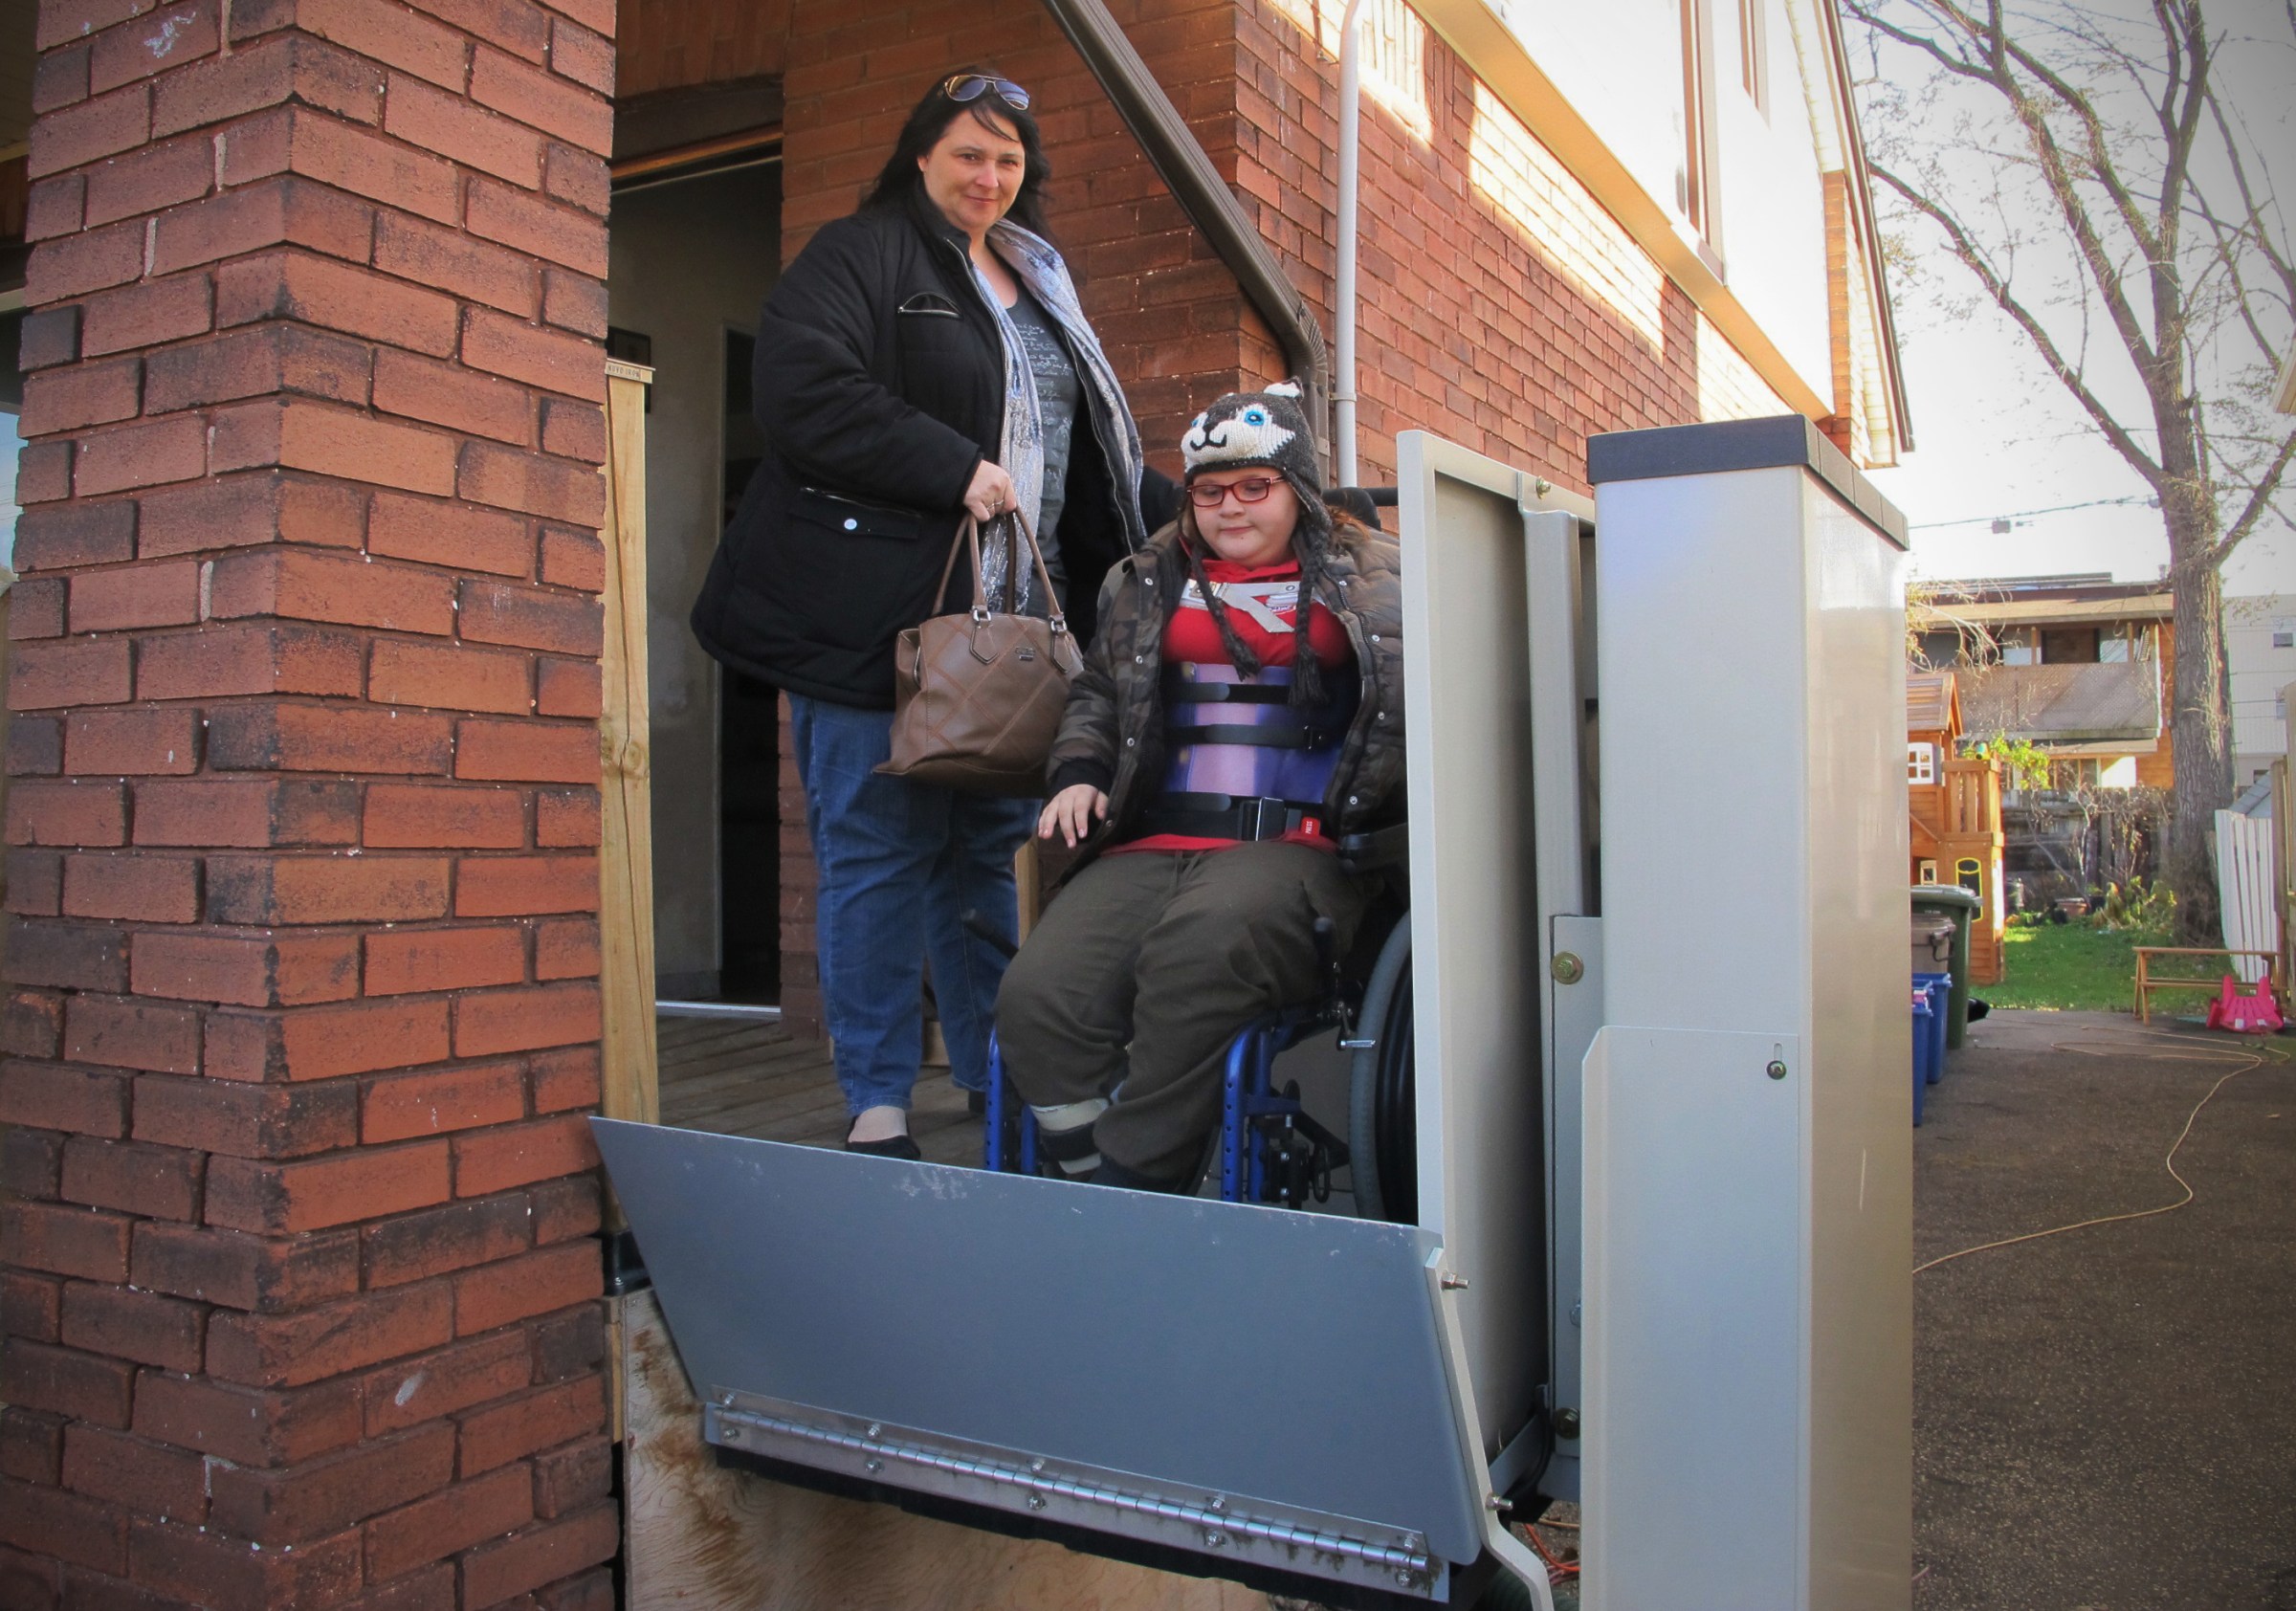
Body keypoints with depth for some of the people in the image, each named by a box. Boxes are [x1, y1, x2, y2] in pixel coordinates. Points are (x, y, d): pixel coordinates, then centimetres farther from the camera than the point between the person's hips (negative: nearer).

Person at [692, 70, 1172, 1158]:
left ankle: (998, 1077, 22)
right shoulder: (858, 256, 1)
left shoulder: (1039, 286, 24)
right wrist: (956, 470, -19)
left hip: (1004, 624, 7)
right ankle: (876, 1107, 6)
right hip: (875, 613, -7)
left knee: (988, 848, 11)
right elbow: (803, 392, -16)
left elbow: (1086, 454, 29)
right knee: (878, 851, -4)